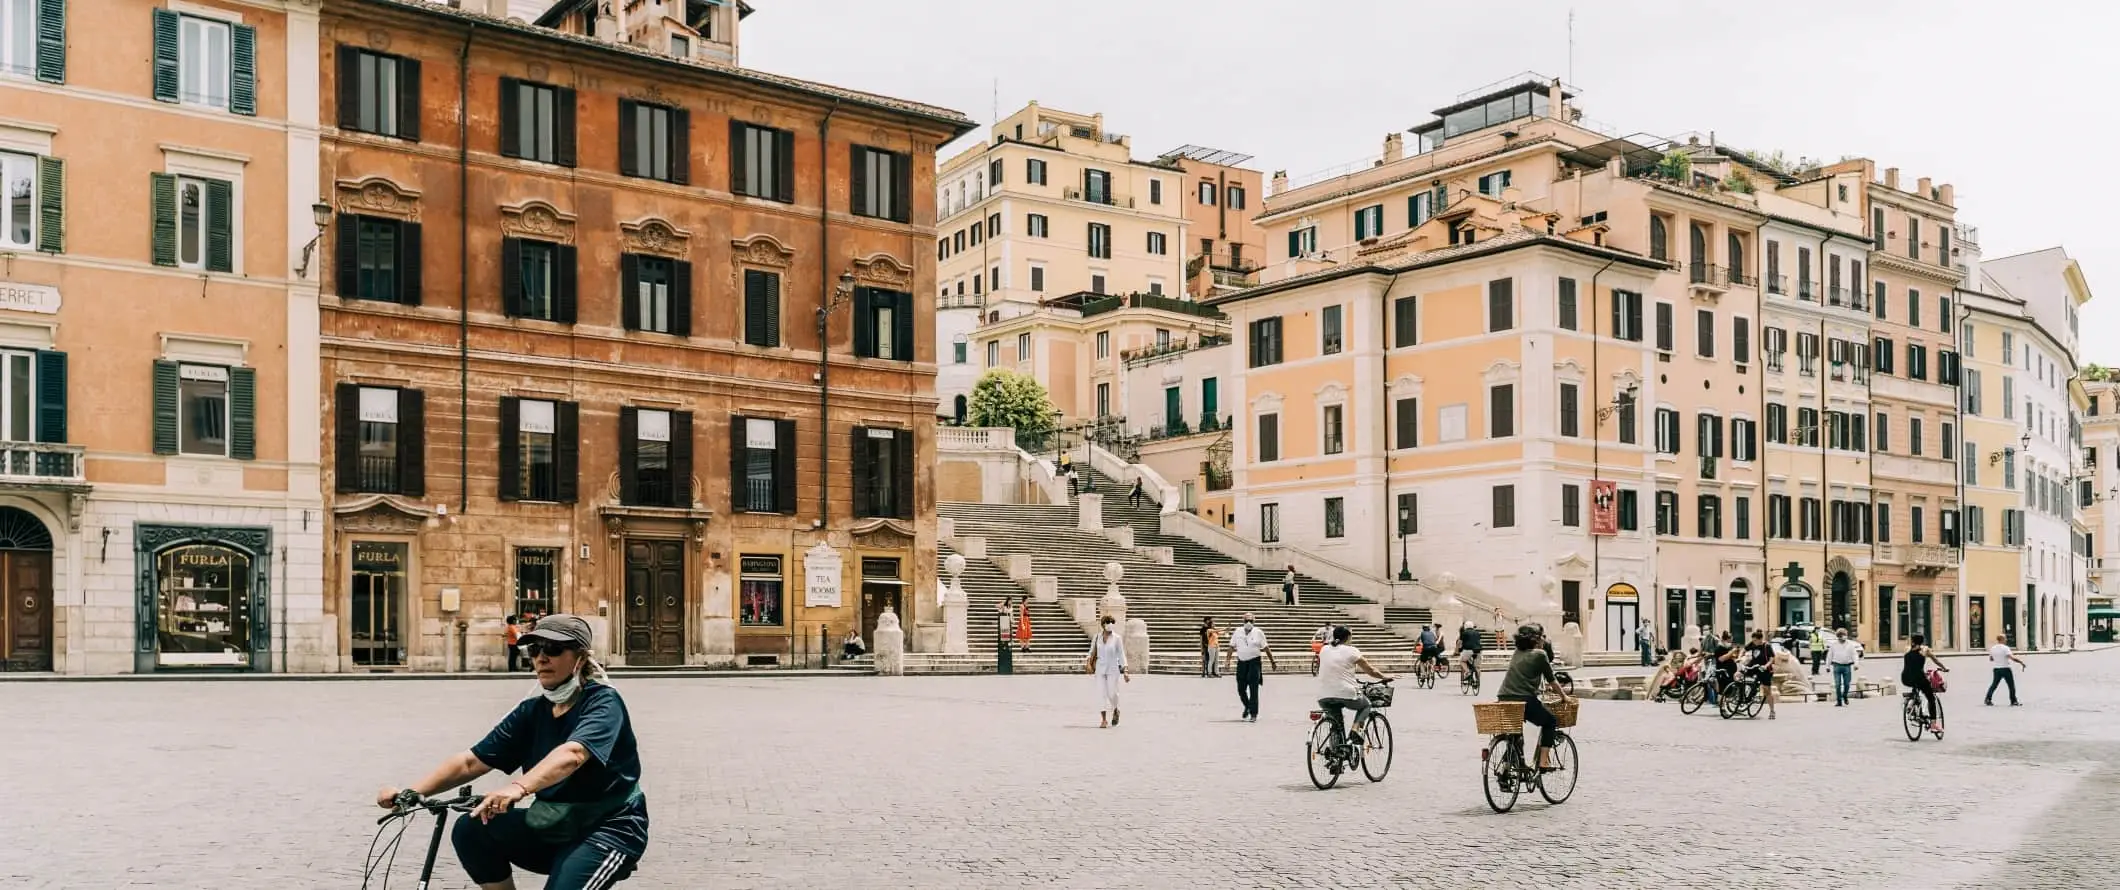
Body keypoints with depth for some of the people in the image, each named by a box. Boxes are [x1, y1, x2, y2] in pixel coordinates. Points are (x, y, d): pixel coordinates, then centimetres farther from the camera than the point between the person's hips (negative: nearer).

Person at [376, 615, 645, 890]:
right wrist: (412, 791, -16)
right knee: (471, 830, -12)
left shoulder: (603, 702, -15)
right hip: (556, 827, 7)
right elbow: (472, 761, -1)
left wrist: (519, 788, -52)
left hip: (610, 828, -6)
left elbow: (572, 754, -35)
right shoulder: (532, 711, 4)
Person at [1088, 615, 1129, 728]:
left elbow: (1121, 655, -1)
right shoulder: (1097, 637, 4)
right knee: (1101, 693, -5)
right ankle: (1103, 720, 0)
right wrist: (1089, 665, -5)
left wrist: (1125, 672, -5)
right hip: (1100, 669, 2)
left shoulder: (1117, 638, -3)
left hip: (1113, 669, -2)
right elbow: (1092, 652, 11)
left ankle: (1115, 711, 28)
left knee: (1112, 693, -3)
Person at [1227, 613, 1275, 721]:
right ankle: (1247, 706, 35)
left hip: (1254, 662, -3)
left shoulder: (1258, 632, 1)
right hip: (1241, 662, 3)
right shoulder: (1238, 632, 6)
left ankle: (1253, 714, -1)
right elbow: (1232, 647, 7)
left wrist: (1273, 662, 7)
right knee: (1241, 688, 7)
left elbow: (1266, 648, 5)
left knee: (1253, 689, -6)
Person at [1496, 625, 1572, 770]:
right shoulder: (1540, 654, 1)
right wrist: (1563, 696, 26)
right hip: (1524, 700, -6)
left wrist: (1544, 685, 49)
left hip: (1503, 699, 6)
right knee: (1550, 721, 18)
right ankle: (1543, 761, 10)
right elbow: (1552, 681, 9)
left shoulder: (1517, 653, 21)